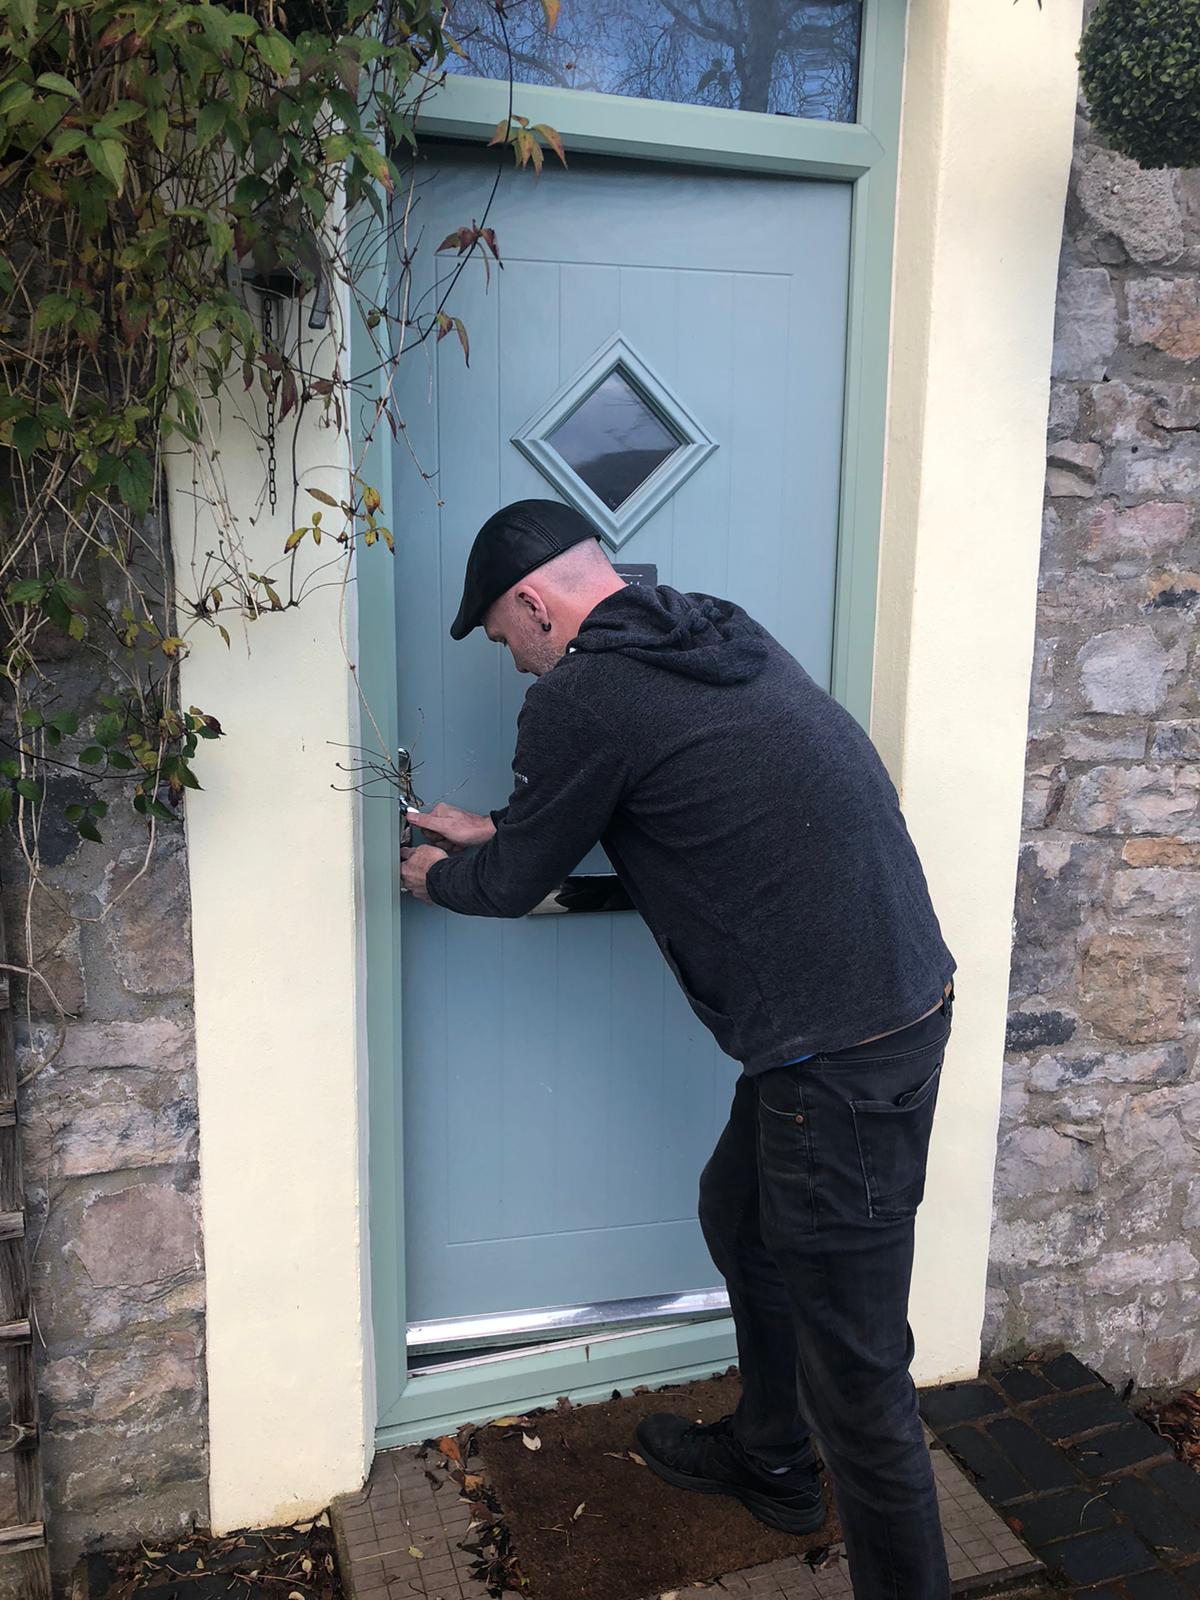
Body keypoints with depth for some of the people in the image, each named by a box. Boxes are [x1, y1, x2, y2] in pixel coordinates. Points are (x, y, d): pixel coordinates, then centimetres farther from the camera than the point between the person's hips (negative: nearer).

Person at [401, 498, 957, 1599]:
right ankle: (769, 1459, 48)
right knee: (739, 1217, 27)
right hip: (898, 994, 10)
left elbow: (516, 881, -1)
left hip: (844, 1051, -10)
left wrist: (439, 876, 21)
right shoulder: (717, 634, 12)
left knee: (852, 1353, 3)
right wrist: (492, 834, 30)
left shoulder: (582, 696, -15)